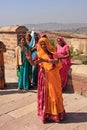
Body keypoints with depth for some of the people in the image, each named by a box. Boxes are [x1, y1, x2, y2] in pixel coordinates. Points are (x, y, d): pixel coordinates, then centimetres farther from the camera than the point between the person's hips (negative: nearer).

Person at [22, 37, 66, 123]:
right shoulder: (39, 53, 3)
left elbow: (56, 61, -24)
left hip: (53, 76, -2)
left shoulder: (52, 52, -6)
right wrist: (29, 58, -21)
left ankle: (55, 112, 19)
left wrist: (45, 60, -35)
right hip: (43, 77, 2)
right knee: (44, 94, 5)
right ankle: (45, 112, 18)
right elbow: (33, 63, 0)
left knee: (53, 93, 5)